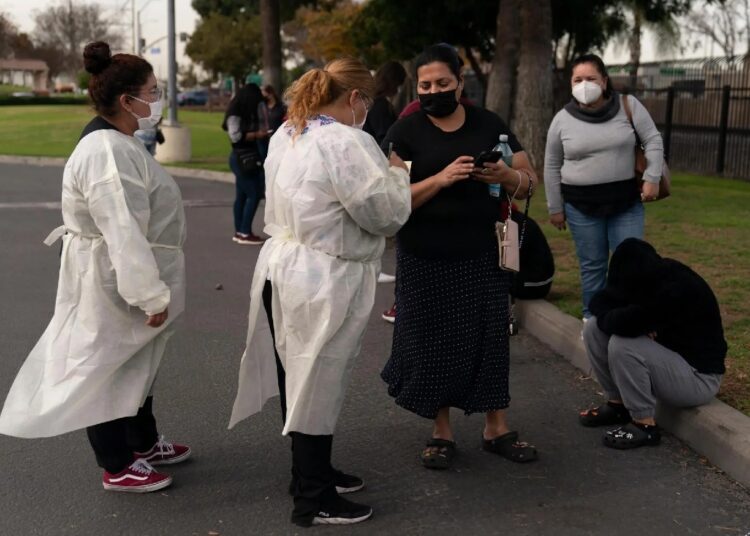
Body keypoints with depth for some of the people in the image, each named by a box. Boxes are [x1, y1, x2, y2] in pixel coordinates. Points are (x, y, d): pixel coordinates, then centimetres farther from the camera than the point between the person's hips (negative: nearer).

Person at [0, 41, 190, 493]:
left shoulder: (118, 143, 8)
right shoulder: (109, 155, -27)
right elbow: (125, 233, -31)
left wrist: (151, 288, 21)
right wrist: (151, 295, -28)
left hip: (128, 278, 11)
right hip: (112, 285, -11)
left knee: (137, 362, 23)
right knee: (105, 368, 6)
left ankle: (145, 442, 41)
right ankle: (117, 467, 20)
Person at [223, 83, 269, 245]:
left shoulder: (247, 113, 15)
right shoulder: (235, 114, -12)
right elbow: (235, 136, -19)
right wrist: (256, 135, -13)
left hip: (249, 156, 9)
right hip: (241, 157, -9)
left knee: (242, 195, 12)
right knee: (253, 194, -10)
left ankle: (239, 232, 17)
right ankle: (245, 233, -6)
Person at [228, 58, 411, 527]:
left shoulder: (286, 135, 9)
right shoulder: (346, 142, -20)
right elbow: (386, 213, -16)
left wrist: (378, 170, 18)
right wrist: (396, 172, 2)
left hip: (283, 267, 9)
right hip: (324, 281, -9)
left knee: (300, 379, 19)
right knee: (318, 385, 2)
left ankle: (312, 471, 35)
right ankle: (314, 500, 15)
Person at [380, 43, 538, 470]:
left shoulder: (490, 125, 5)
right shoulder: (404, 133, -4)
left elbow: (529, 181, 6)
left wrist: (506, 176, -17)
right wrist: (441, 179, -25)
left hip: (482, 256, 2)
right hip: (426, 260, -2)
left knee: (490, 338, 6)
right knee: (433, 342, 5)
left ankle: (497, 429, 20)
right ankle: (442, 433, 20)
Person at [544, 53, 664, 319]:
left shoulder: (628, 105, -3)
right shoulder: (562, 119, -1)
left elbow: (653, 141, 1)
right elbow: (552, 166, 5)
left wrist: (652, 178, -9)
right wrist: (555, 208, 5)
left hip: (627, 201, 0)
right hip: (581, 205, 0)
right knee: (592, 265, 6)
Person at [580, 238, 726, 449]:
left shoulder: (677, 289, -31)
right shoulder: (646, 277, -7)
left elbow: (624, 323, -37)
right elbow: (598, 301, 0)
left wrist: (606, 316, -15)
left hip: (698, 376, -8)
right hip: (666, 354, 8)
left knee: (621, 345, -29)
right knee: (594, 329, -3)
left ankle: (645, 426, -13)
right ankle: (618, 404, 9)